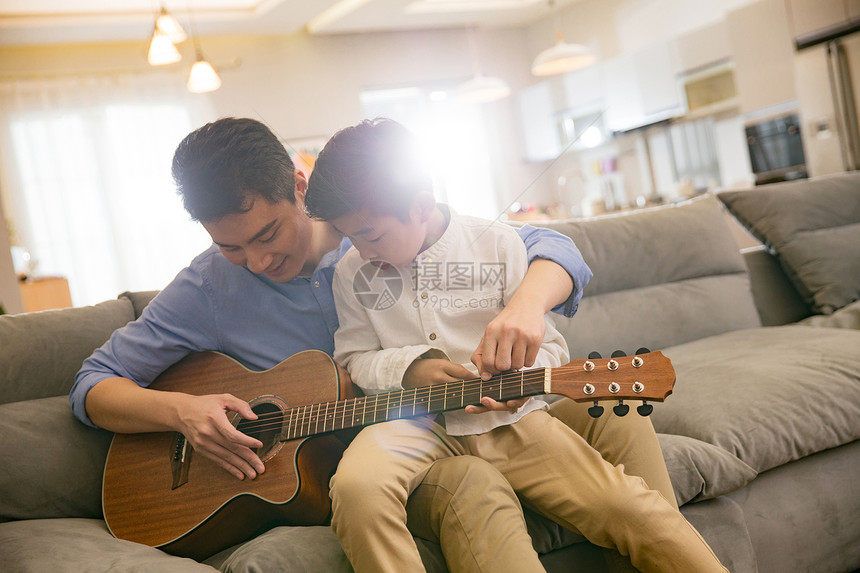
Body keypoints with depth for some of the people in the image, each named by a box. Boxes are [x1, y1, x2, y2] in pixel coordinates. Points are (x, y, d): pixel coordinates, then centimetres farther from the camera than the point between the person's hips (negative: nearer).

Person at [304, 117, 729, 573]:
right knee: (356, 487, -34)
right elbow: (353, 358, 12)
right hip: (416, 424, 1)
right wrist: (410, 368, -8)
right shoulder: (352, 273, 5)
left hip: (506, 418, 0)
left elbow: (549, 347, 5)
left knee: (624, 504, -19)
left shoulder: (498, 244, 1)